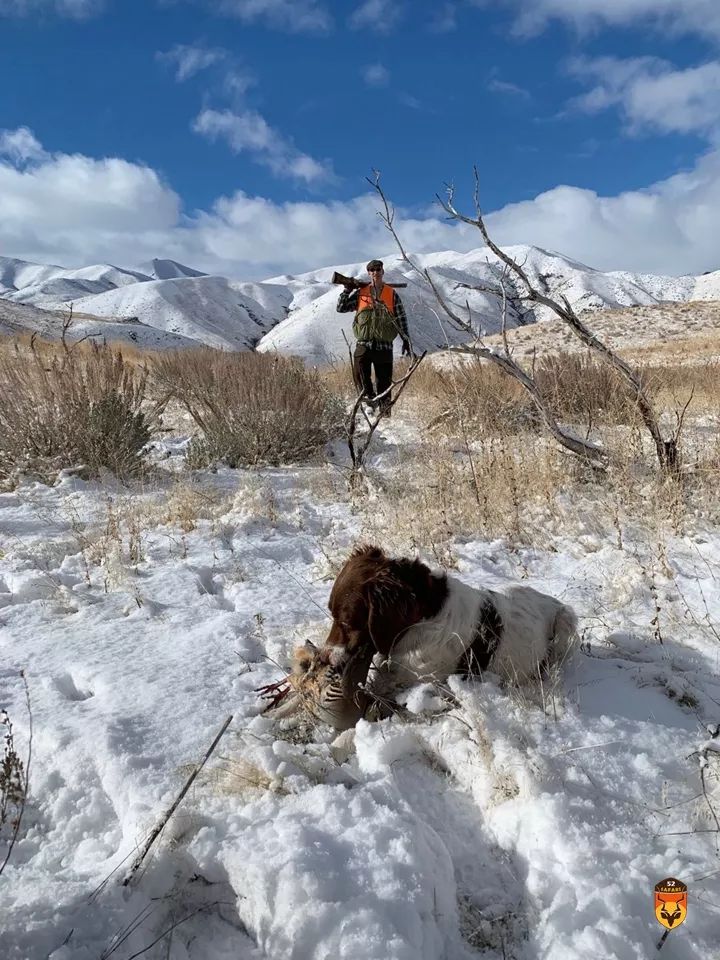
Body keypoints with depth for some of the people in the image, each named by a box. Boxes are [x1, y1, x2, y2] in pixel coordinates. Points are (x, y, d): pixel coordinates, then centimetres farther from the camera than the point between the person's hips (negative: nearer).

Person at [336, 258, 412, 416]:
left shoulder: (392, 294, 8)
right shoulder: (360, 293, 9)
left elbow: (401, 319, 10)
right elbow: (341, 308, 11)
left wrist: (406, 341, 7)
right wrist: (347, 290, 1)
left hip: (384, 345, 0)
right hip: (363, 344, 1)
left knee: (384, 380, 3)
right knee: (360, 376, -14)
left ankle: (385, 410, 11)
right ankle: (370, 399, 0)